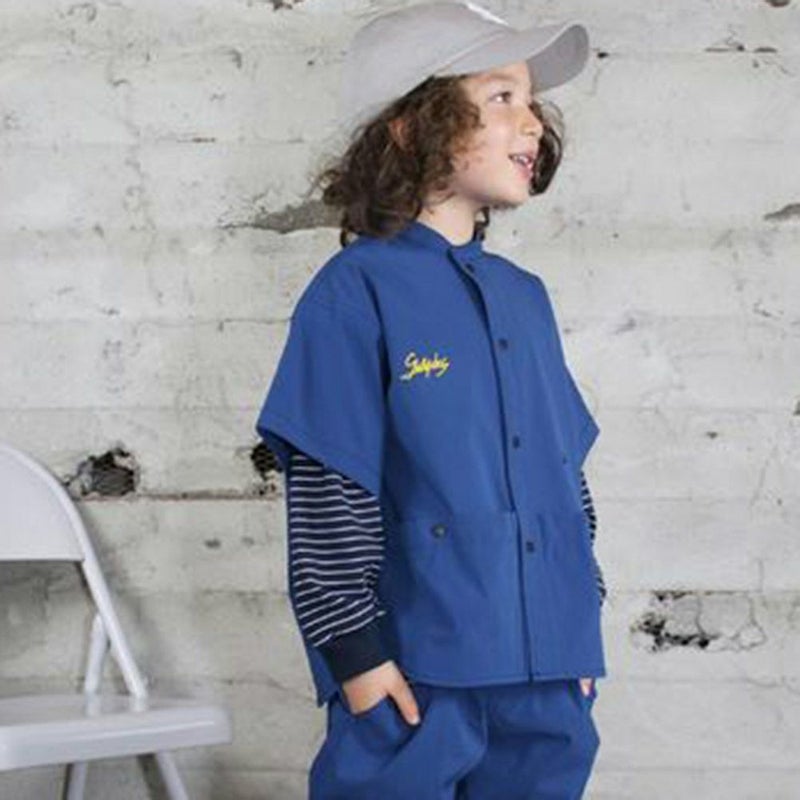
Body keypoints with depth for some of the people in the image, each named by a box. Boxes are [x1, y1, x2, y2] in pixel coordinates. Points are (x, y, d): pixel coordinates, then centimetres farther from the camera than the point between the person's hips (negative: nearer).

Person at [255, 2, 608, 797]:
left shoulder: (524, 296, 12)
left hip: (545, 674, 6)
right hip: (414, 671, -6)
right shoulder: (356, 291, -9)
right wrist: (354, 647, -13)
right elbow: (327, 490, -12)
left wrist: (581, 620, 16)